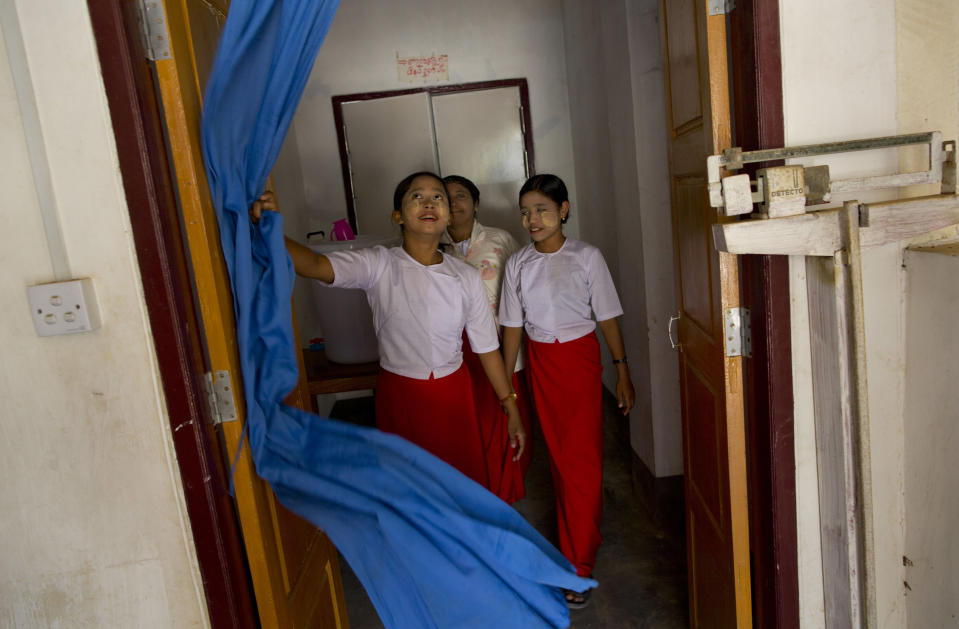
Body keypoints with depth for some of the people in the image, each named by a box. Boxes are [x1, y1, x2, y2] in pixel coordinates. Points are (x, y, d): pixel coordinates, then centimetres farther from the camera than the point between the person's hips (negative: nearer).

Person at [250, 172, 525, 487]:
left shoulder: (466, 277, -3)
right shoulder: (378, 265, -10)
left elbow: (486, 346, 3)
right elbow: (315, 264, -26)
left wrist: (511, 409, 5)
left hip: (452, 393, 2)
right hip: (398, 394, -1)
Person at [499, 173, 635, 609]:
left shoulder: (586, 256, -6)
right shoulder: (518, 264, 1)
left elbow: (607, 317, -3)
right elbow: (512, 326, 4)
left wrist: (622, 372, -3)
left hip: (580, 358, -3)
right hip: (540, 361, 3)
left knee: (582, 457, -4)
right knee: (558, 452, 13)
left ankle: (578, 566, 7)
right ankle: (588, 529, 37)